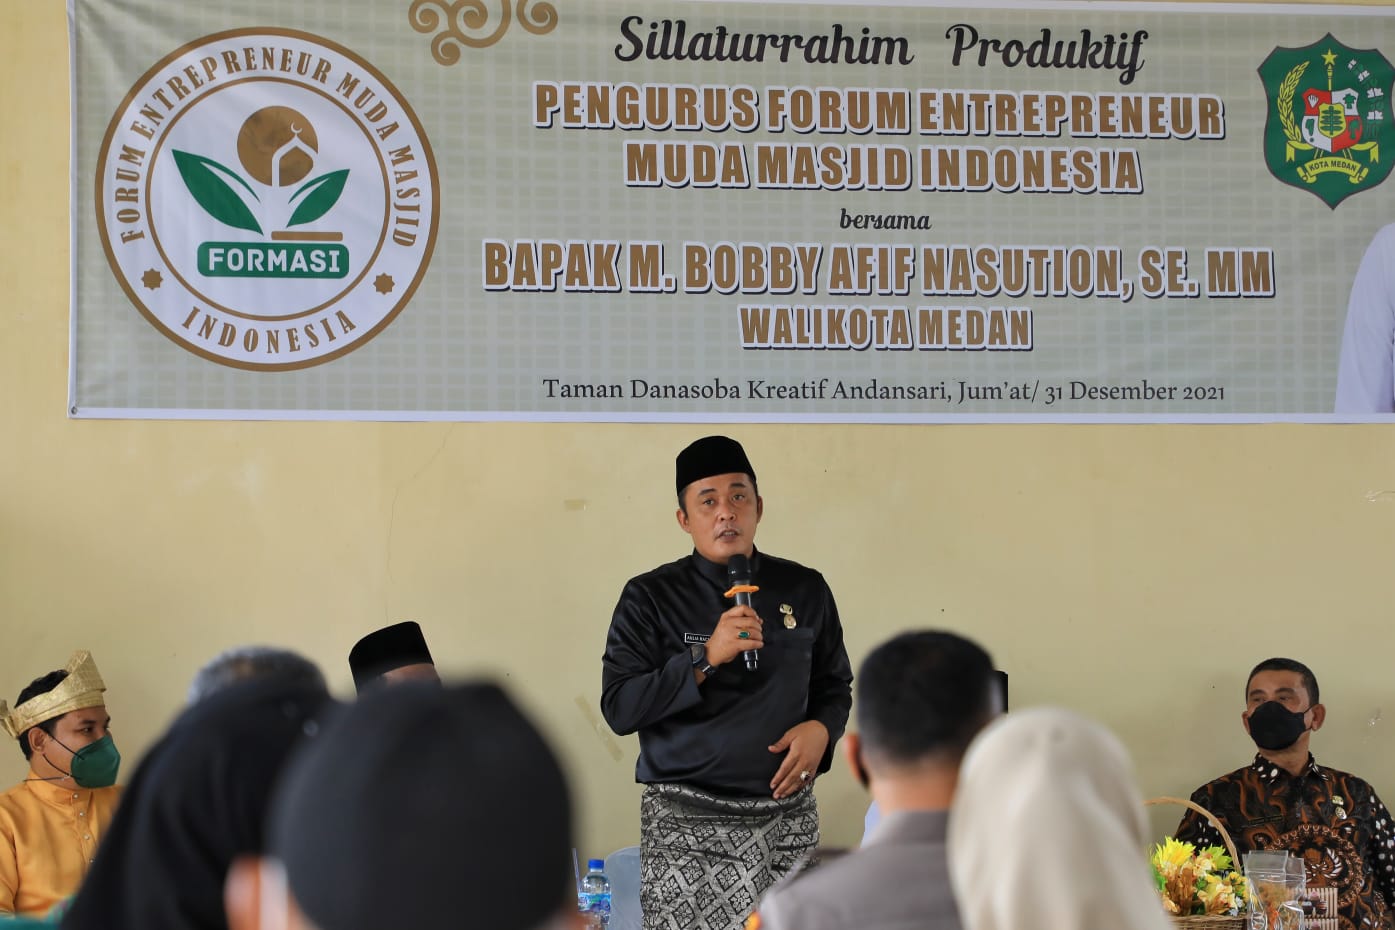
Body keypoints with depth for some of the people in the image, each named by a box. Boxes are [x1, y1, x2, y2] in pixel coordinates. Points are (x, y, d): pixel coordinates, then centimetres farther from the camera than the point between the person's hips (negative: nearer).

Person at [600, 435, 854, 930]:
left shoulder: (805, 590, 8)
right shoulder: (650, 598, -1)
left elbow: (835, 684, 19)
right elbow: (619, 708, -8)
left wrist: (821, 728, -3)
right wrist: (706, 658, -17)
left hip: (788, 817, 3)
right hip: (690, 826, -3)